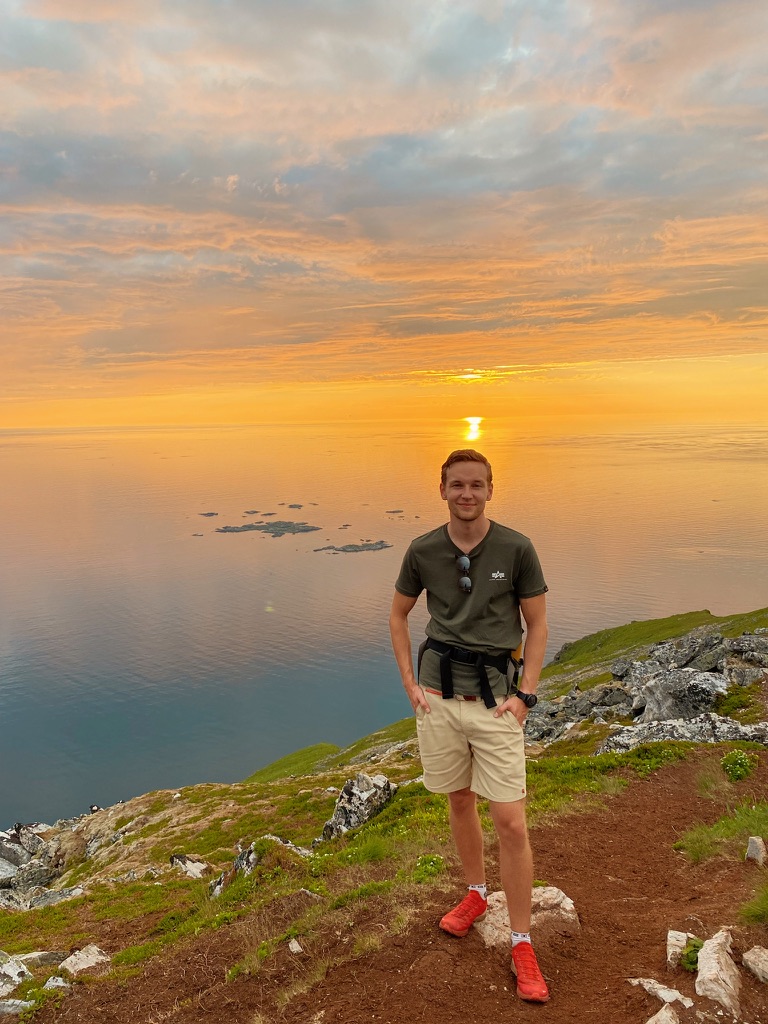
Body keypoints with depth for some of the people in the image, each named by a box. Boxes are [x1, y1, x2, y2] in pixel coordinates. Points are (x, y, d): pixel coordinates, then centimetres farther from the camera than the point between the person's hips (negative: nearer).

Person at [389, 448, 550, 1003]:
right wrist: (410, 684, 4)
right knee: (460, 801, 19)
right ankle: (476, 894, 44)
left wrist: (525, 696, -7)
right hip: (439, 697, 3)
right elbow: (398, 614, 11)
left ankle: (522, 944, 17)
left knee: (512, 822, -2)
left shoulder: (517, 549, -8)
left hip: (495, 701, -2)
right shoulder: (423, 551, -2)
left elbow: (538, 624, 0)